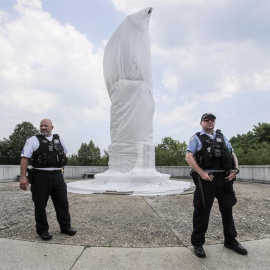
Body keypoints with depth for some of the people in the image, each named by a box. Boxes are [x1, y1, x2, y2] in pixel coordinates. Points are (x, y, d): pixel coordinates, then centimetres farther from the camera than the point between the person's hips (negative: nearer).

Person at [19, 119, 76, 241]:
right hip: (41, 176, -4)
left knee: (62, 202, 9)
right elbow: (24, 158, -7)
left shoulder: (59, 140, 12)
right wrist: (23, 177, -15)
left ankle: (65, 227, 24)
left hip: (57, 176, 4)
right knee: (40, 204, 4)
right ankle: (42, 230, 21)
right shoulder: (33, 140, -2)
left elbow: (64, 153, 28)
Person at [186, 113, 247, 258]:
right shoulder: (197, 138, 3)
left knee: (227, 209, 15)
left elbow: (233, 155, 17)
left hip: (224, 179, 5)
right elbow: (189, 156, -8)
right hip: (206, 179, -5)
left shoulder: (222, 137, 17)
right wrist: (201, 173, -17)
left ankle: (230, 241, 35)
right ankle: (197, 243, 17)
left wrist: (235, 170, 0)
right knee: (202, 211, 2)